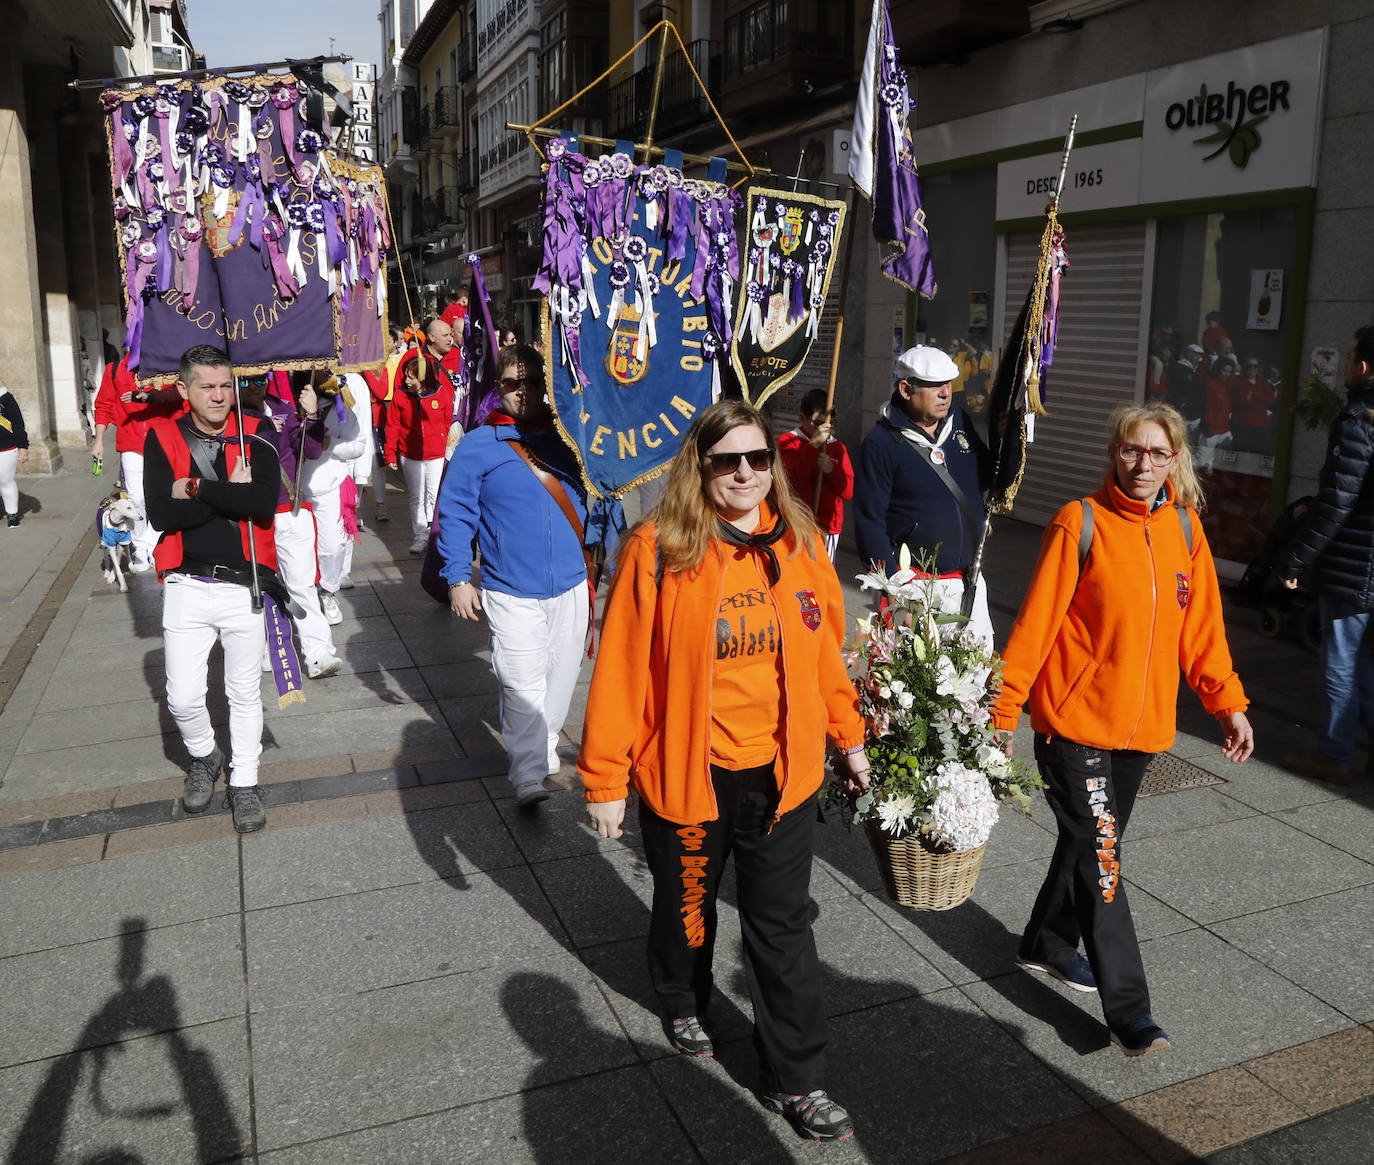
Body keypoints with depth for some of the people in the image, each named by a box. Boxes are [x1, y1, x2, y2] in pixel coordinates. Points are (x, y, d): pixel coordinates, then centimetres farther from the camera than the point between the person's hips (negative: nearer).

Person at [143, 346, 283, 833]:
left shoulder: (255, 434, -2)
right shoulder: (161, 438, 0)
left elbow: (265, 501, -18)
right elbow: (160, 514, -12)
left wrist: (196, 488, -15)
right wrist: (231, 494, -15)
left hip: (244, 586, 0)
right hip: (187, 587, 1)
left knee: (245, 692, 10)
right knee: (183, 698, 1)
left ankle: (244, 783, 28)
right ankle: (204, 758, 32)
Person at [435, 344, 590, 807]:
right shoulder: (478, 446, -3)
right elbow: (454, 514, -1)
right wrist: (457, 578, -5)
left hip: (571, 586, 4)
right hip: (510, 592, -4)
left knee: (561, 674, 15)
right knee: (523, 684, -8)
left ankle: (546, 745, 35)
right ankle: (527, 775, 1)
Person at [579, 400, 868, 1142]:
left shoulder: (798, 542, -3)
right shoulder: (657, 549, -15)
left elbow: (823, 648, 6)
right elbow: (622, 667, -13)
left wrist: (847, 735, 12)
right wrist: (604, 777, -10)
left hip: (781, 773, 2)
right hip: (685, 774, -2)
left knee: (783, 927, 11)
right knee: (686, 905, 22)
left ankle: (796, 1082, 28)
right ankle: (683, 1004, 53)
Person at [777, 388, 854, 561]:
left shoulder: (837, 447, 14)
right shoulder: (788, 442, 2)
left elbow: (848, 491, 8)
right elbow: (793, 479, -15)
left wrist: (832, 469, -11)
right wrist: (814, 444, -19)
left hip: (829, 527, 4)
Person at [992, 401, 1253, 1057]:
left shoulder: (1184, 529, 4)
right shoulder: (1080, 524, -11)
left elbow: (1201, 624, 11)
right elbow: (1036, 621, -11)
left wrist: (1228, 702, 8)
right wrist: (1003, 708, -12)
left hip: (1143, 722, 6)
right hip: (1073, 717, -5)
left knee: (1093, 842, 18)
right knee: (1099, 854, -4)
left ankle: (1049, 943, 40)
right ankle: (1128, 1009, 4)